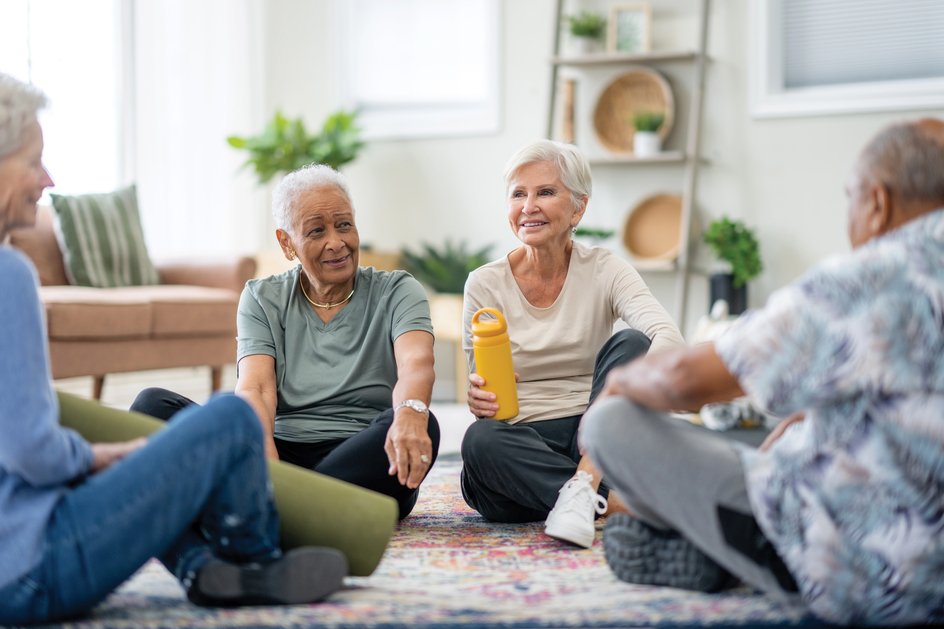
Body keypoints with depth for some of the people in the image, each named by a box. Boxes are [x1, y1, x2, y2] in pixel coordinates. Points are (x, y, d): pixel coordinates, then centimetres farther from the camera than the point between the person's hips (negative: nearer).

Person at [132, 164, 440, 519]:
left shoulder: (396, 292, 7)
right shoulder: (262, 299, 12)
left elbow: (417, 363, -15)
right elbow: (255, 386, -5)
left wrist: (410, 412, -40)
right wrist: (262, 448, -30)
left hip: (367, 462, -1)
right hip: (284, 454, 2)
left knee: (419, 427, -36)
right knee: (153, 405, -18)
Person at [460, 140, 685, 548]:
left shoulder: (604, 271, 1)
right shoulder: (485, 285, 3)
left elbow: (667, 334, -17)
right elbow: (483, 392, 4)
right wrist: (478, 399, -22)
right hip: (521, 445, 0)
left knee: (631, 342, -24)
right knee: (481, 439, -34)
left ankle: (581, 491, -36)